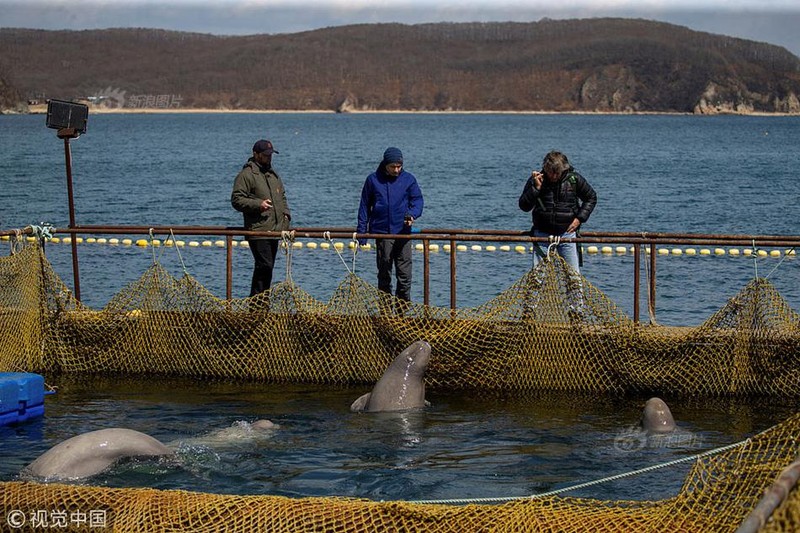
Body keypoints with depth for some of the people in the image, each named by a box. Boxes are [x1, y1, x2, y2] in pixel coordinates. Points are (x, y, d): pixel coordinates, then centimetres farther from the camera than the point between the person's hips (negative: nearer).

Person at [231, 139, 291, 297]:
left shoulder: (273, 174, 20)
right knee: (264, 266, -15)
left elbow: (282, 196, 32)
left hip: (274, 230, 8)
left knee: (267, 267, 9)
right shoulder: (246, 175, -7)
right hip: (258, 231, -8)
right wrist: (258, 204, -22)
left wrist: (286, 214, 15)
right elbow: (236, 200, -12)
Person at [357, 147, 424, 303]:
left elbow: (417, 200, 5)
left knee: (405, 274, -4)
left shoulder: (408, 179, 6)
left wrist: (412, 214, -17)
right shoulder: (373, 180, 6)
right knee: (384, 273, 5)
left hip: (403, 232, 0)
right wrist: (361, 231, 7)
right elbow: (364, 206, 11)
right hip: (382, 233, 0)